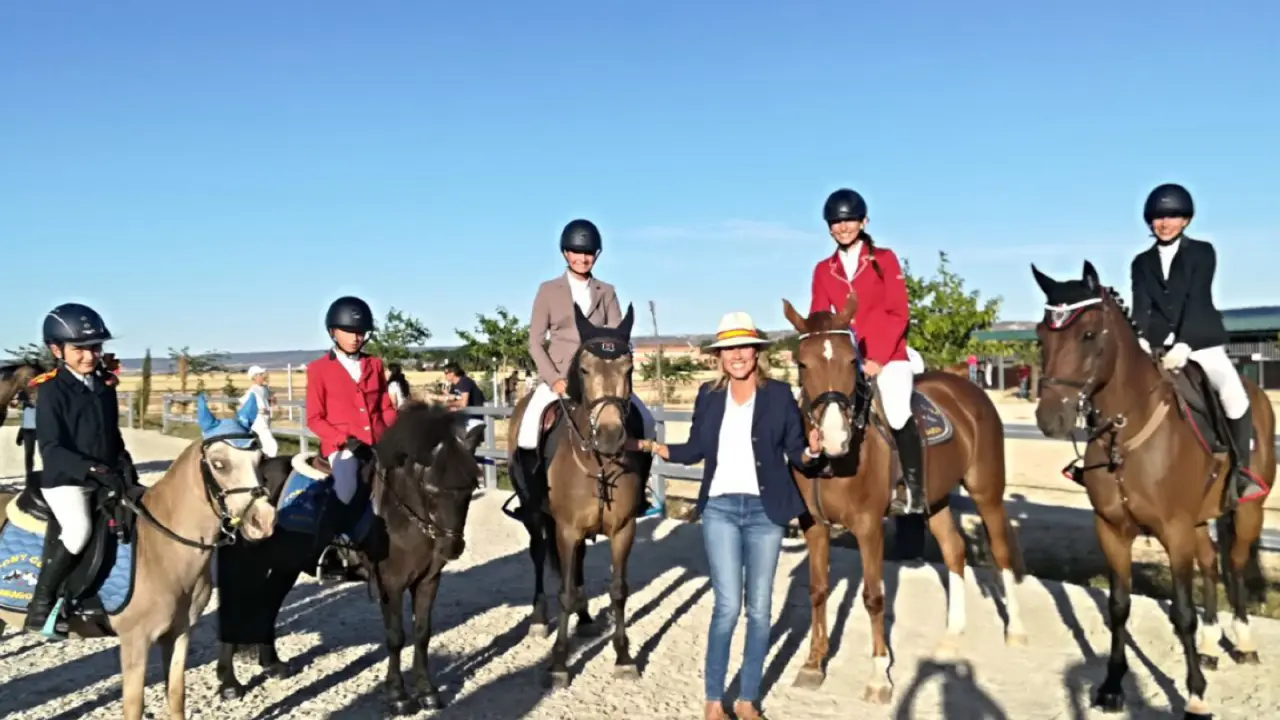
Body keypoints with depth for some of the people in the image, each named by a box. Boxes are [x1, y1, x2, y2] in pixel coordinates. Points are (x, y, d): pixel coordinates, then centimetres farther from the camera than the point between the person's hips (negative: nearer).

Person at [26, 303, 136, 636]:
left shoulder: (105, 385, 8)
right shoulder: (52, 390, -11)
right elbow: (51, 449, -17)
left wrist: (123, 462, 0)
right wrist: (93, 468, -29)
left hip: (104, 479, 7)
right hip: (64, 481, -7)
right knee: (79, 529, -28)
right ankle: (40, 607, -10)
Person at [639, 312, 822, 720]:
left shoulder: (779, 395, -1)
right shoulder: (708, 395, 5)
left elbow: (794, 453, 0)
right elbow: (696, 449, 10)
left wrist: (811, 451, -22)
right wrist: (655, 449, -3)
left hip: (764, 510, 0)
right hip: (720, 509, 0)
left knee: (759, 608, 8)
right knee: (728, 606, -5)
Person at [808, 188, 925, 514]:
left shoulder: (884, 259, 3)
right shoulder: (823, 270, 11)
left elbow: (898, 314, -3)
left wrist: (877, 358, -13)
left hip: (887, 357, -3)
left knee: (898, 414, -22)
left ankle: (914, 490, -8)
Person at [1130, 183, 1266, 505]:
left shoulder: (1202, 252, 3)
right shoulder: (1142, 262, 11)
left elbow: (1195, 301, -10)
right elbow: (1141, 306, -2)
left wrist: (1183, 345, -23)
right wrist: (1140, 339, -21)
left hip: (1202, 343, -3)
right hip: (1158, 347, 3)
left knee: (1233, 393, -25)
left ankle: (1240, 470, -6)